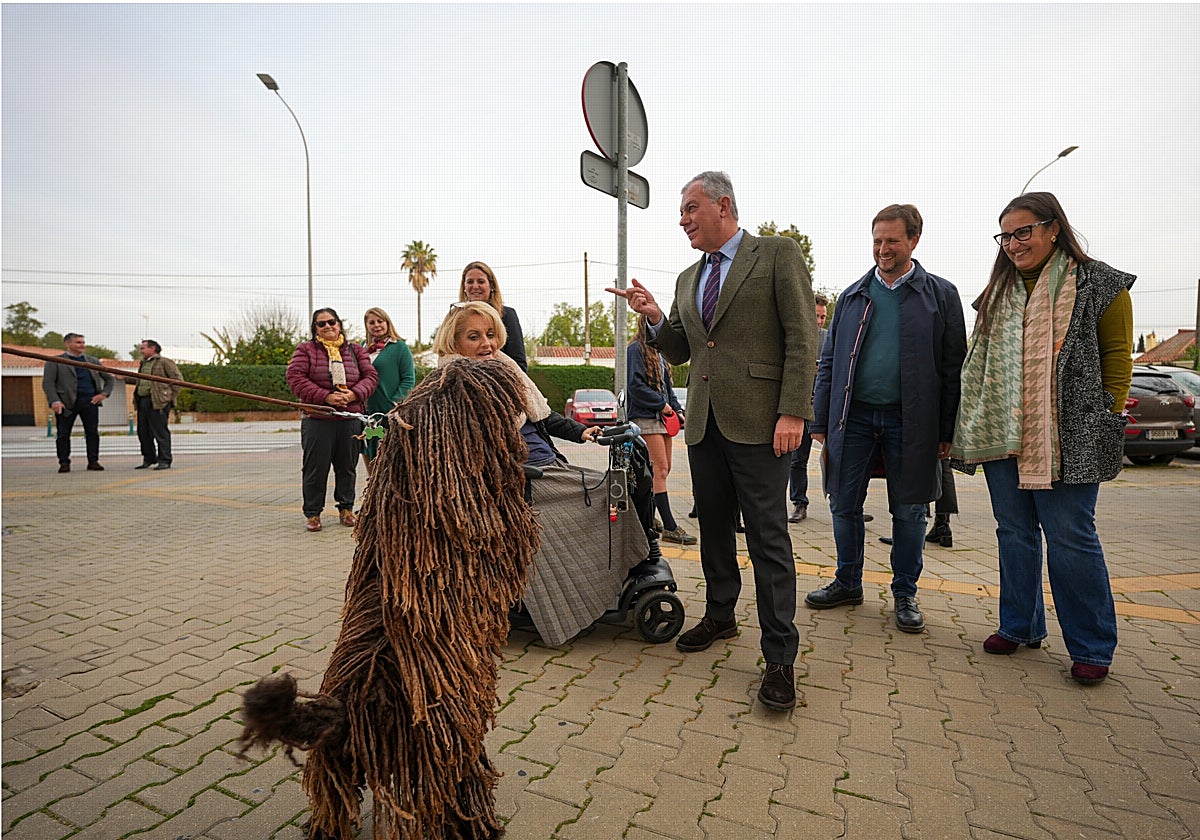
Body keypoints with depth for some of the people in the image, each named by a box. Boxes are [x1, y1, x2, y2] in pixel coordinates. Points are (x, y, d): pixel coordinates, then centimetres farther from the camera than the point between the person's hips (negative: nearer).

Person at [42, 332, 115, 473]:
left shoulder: (93, 361, 16)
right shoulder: (54, 362, 6)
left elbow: (110, 379, 21)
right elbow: (48, 383, -1)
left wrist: (104, 393, 6)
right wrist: (54, 401, -14)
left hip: (90, 402, 2)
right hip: (66, 403, -2)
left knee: (92, 433, 1)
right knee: (63, 434, 1)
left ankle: (93, 461, 7)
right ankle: (64, 463, 9)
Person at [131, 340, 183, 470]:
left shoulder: (164, 362, -1)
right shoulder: (143, 364, 22)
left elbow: (178, 379, -6)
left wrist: (171, 397, -7)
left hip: (158, 402, -8)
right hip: (142, 401, 8)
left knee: (160, 431, -6)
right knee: (143, 432, 10)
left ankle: (165, 461, -2)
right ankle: (149, 459, 20)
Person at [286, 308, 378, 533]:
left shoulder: (356, 350, 13)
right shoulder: (305, 350, 5)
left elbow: (370, 376, 5)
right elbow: (295, 378, -6)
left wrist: (354, 394, -14)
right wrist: (326, 397, -17)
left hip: (351, 419, 2)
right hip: (317, 419, -2)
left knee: (347, 466, 10)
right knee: (316, 468, 2)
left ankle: (346, 508, 24)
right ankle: (312, 513, 15)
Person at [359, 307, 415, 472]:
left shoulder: (399, 347, -3)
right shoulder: (363, 347, 14)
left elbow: (409, 379, -7)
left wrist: (396, 404, -15)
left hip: (389, 413, -6)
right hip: (366, 411, 6)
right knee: (368, 455, 12)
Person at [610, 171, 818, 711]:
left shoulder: (778, 255, -1)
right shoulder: (688, 280, 18)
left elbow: (802, 338, -8)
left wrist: (792, 412, -16)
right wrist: (654, 317, 0)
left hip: (757, 421, -6)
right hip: (704, 422, 7)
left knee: (767, 538, -3)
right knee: (713, 529, 16)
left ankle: (779, 657, 9)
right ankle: (720, 616, 36)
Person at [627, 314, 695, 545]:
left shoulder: (658, 353, 22)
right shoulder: (635, 349, -5)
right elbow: (635, 385, -15)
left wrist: (677, 409, 8)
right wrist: (662, 404, -13)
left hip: (662, 417, 9)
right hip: (645, 417, -9)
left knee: (663, 469, 7)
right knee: (660, 469, -12)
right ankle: (669, 527, -11)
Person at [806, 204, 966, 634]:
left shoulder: (940, 294, 5)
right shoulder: (852, 296, 11)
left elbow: (952, 367, 2)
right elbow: (828, 362, 9)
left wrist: (947, 431, -4)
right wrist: (821, 422, 3)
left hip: (911, 421, -2)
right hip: (854, 416, 2)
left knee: (909, 512, 7)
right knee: (844, 505, 6)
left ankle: (905, 593, 25)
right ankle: (848, 583, 25)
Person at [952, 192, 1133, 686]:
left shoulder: (1099, 284, 1)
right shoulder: (998, 293, 14)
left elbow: (1117, 356, 0)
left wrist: (1108, 419, -6)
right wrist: (969, 430, 9)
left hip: (1068, 438, -5)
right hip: (1002, 436, 5)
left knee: (1071, 538, 0)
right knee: (1015, 533, 12)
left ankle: (1092, 648, 17)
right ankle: (1020, 626, 26)